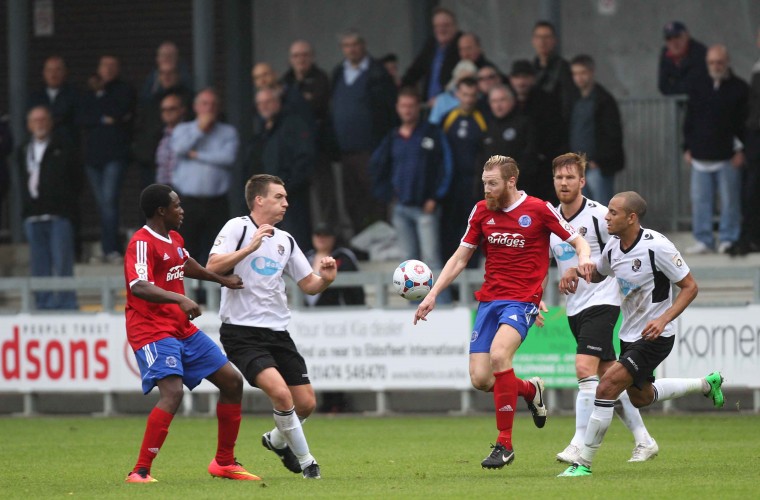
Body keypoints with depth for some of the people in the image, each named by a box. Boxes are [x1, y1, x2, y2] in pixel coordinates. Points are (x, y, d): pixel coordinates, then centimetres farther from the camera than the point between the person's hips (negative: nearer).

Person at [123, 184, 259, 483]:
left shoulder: (175, 239, 13)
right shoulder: (142, 243, -16)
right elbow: (139, 287, -32)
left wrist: (222, 280, 45)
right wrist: (179, 299, -44)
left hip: (183, 329, 10)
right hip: (152, 331, -10)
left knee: (232, 382, 11)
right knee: (172, 392, -29)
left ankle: (224, 463, 24)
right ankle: (140, 472, -24)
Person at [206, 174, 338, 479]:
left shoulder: (285, 241, 15)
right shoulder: (237, 228, -5)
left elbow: (309, 285, 19)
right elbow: (213, 267, -18)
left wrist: (325, 278, -3)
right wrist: (249, 248, -26)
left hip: (278, 333, 7)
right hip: (242, 332, -7)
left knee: (306, 402, 3)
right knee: (280, 391, -24)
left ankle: (277, 441, 35)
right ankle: (305, 461, -8)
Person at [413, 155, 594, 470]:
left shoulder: (539, 210, -4)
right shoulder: (482, 211, 9)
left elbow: (578, 242, 4)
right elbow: (460, 258, 15)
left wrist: (584, 258, -20)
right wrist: (433, 294, 7)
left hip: (523, 300, -5)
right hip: (489, 299, 5)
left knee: (499, 354, -31)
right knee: (480, 380, -6)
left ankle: (505, 444, -20)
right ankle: (530, 390, 29)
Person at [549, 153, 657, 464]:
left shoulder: (598, 215, -12)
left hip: (602, 301, -7)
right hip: (574, 308, 7)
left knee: (585, 369, -20)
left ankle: (581, 446, -23)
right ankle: (643, 441, 20)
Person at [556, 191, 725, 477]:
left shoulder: (657, 247, -23)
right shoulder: (613, 246, -2)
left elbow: (690, 286, -16)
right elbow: (597, 273, 20)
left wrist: (664, 319, -28)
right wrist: (575, 271, -3)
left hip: (654, 336, -9)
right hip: (630, 335, 9)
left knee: (607, 387, -20)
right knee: (639, 397, 25)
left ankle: (584, 463, -12)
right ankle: (707, 384, 45)